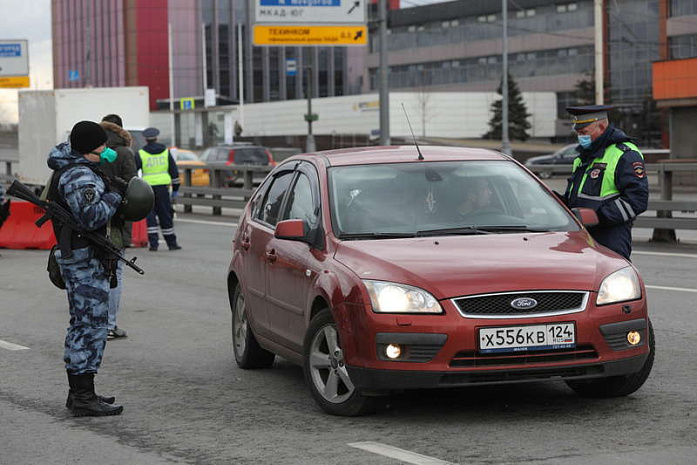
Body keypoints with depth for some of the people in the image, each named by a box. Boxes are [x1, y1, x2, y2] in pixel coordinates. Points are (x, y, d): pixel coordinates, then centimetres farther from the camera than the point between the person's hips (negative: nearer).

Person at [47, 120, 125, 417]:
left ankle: (78, 392, 21)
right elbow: (91, 216, -29)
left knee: (83, 325, 15)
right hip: (85, 259, -11)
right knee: (91, 325, -10)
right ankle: (84, 398, -11)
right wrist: (114, 197, -12)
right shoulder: (79, 175, -18)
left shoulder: (67, 167, 13)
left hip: (75, 257, 11)